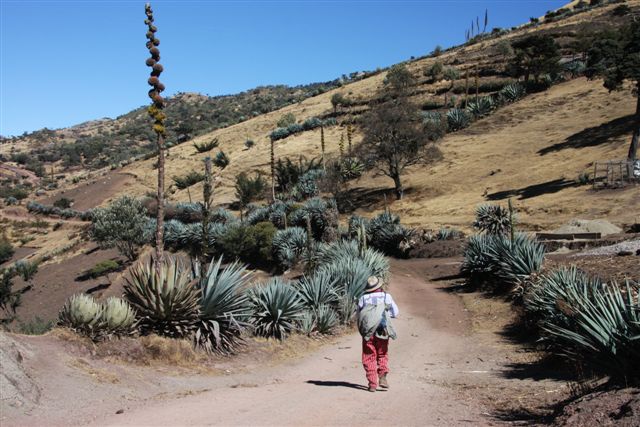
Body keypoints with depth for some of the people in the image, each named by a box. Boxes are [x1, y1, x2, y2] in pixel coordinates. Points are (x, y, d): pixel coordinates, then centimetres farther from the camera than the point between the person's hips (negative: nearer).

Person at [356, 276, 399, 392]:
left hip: (367, 331, 0)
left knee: (369, 358, 6)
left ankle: (372, 384, 2)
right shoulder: (386, 296, 2)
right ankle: (382, 377, -1)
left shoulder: (363, 299, 3)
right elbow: (396, 313, 6)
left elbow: (359, 317, 6)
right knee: (382, 355, 16)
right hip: (382, 331, 0)